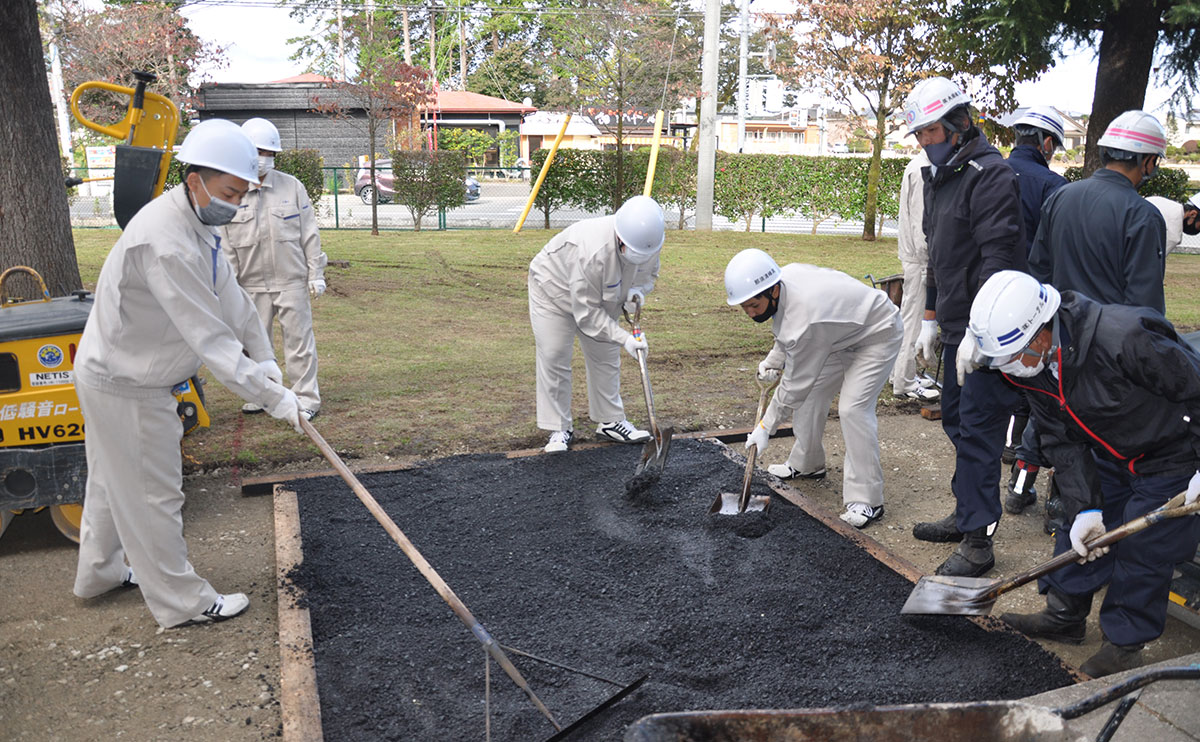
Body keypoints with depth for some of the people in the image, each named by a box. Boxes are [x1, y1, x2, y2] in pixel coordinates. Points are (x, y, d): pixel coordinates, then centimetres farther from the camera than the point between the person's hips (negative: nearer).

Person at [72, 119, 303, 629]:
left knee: (115, 479, 25)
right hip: (127, 386, -10)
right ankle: (181, 602, 16)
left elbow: (230, 299, 7)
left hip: (115, 372, 10)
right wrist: (271, 397, -29)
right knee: (152, 493, 2)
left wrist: (264, 360, 3)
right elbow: (209, 337, -33)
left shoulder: (197, 223, 2)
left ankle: (99, 572, 44)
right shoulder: (166, 242, -32)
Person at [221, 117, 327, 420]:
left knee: (298, 339, 0)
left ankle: (306, 398, 9)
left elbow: (309, 234, 4)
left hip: (291, 281, -1)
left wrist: (316, 274, 1)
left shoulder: (292, 186, 2)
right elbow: (225, 244, 3)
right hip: (251, 284, 1)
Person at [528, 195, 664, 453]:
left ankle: (611, 421, 19)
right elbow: (587, 313, -36)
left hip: (600, 295, 6)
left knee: (606, 358, 8)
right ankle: (560, 429, 3)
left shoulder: (648, 240, -23)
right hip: (554, 289, -6)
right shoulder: (592, 253, -44)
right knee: (554, 358, -8)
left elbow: (649, 273, 0)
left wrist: (638, 290, -23)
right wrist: (624, 338, -38)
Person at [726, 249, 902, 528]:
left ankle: (866, 500, -15)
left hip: (878, 335, -10)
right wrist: (773, 360, 1)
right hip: (842, 333, 10)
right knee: (812, 395, 11)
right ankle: (807, 464, 30)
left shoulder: (805, 320, -40)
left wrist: (766, 426, -20)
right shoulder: (784, 276, -15)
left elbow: (796, 384, -29)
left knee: (853, 408, -21)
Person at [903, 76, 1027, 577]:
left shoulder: (989, 174, -14)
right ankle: (966, 515, 31)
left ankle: (978, 541, 2)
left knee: (977, 428, -6)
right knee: (956, 419, 17)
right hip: (957, 326, 10)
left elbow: (999, 257, -22)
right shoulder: (939, 176, 17)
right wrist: (931, 317, 23)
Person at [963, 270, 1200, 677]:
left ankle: (1126, 642, 15)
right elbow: (1063, 442, -7)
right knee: (1081, 532, 10)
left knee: (1141, 544, -2)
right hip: (1110, 456, 7)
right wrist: (1085, 508, -13)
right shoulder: (1034, 367, -13)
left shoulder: (1125, 338, -37)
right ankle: (1065, 615, 27)